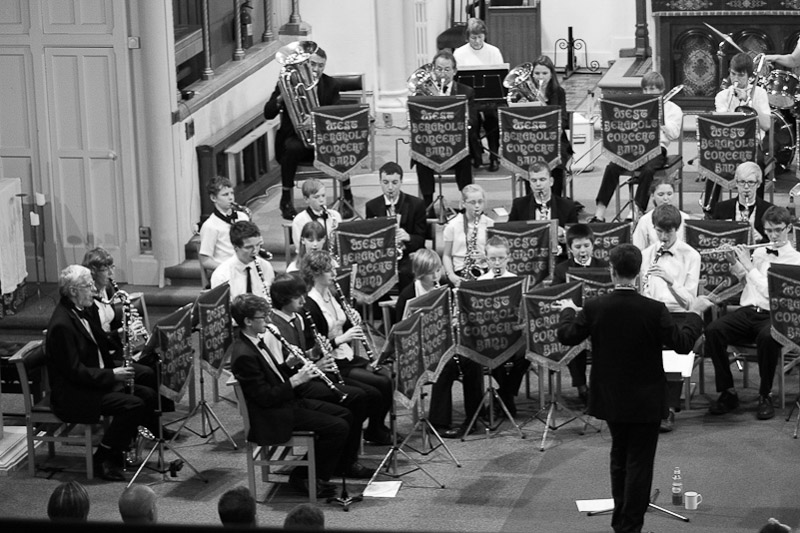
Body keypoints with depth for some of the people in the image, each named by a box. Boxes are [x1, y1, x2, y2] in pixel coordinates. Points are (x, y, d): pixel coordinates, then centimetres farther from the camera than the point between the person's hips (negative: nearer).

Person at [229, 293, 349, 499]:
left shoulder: (254, 343, 8)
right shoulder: (244, 355, -24)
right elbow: (265, 397, -23)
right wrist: (295, 380, -19)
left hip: (289, 401, 10)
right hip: (274, 418, -10)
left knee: (344, 415, 8)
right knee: (338, 427, -16)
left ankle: (318, 473, 13)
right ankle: (302, 477, -2)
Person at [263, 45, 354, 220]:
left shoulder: (331, 85, 5)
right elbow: (268, 114, -6)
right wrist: (281, 98, -26)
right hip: (295, 137, -1)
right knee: (293, 148, -36)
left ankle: (347, 198, -12)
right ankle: (286, 200, -21)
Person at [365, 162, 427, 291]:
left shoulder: (416, 204, 4)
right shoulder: (372, 206, 10)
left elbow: (421, 239, 3)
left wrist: (408, 238, -20)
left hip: (408, 257, -1)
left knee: (406, 273, -36)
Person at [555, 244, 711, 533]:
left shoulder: (594, 308, -13)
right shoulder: (654, 310, -20)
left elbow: (567, 336, -1)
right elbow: (682, 344, -13)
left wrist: (568, 311, 18)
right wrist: (696, 313, 2)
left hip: (611, 398, 4)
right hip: (645, 400, -4)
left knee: (619, 458, 22)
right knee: (639, 463, 6)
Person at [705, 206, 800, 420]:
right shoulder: (759, 252, 18)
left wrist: (749, 266, -10)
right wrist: (735, 264, 12)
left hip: (773, 316, -4)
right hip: (747, 310, 4)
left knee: (767, 337, -40)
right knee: (713, 330, -25)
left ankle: (765, 395, -18)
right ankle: (727, 392, -14)